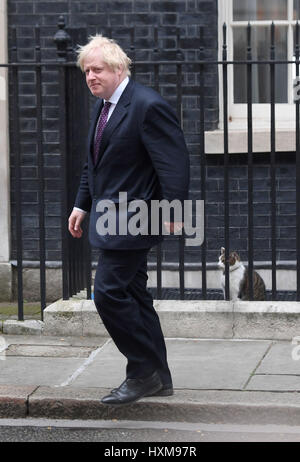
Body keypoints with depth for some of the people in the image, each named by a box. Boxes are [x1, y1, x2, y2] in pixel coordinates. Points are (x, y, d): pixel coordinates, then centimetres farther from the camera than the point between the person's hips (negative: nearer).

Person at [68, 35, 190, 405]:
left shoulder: (148, 106, -16)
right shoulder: (102, 106, 13)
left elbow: (174, 162, -19)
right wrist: (82, 204, 19)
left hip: (132, 219, -10)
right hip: (112, 219, 10)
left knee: (109, 293, -12)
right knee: (133, 295, 13)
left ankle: (143, 372, -1)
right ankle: (157, 378, 21)